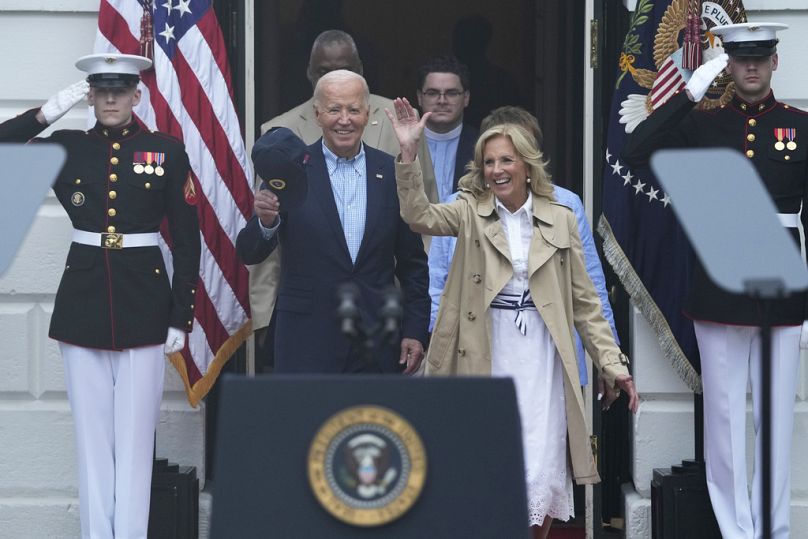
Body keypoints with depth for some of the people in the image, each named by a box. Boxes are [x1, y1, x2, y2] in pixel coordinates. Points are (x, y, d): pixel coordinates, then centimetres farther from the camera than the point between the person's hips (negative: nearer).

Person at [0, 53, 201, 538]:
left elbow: (187, 240, 1)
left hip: (144, 303, -2)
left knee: (135, 434, 0)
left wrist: (181, 317, -3)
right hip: (83, 303, 2)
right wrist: (47, 114, -8)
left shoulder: (167, 151, 1)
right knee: (92, 434, 6)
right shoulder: (65, 147, 6)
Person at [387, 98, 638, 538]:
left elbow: (584, 300, 9)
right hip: (484, 354, 0)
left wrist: (611, 362, 3)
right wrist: (409, 153, -29)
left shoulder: (561, 220, 7)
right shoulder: (471, 213, 4)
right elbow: (419, 216, -16)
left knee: (541, 469, -2)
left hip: (540, 356, 0)